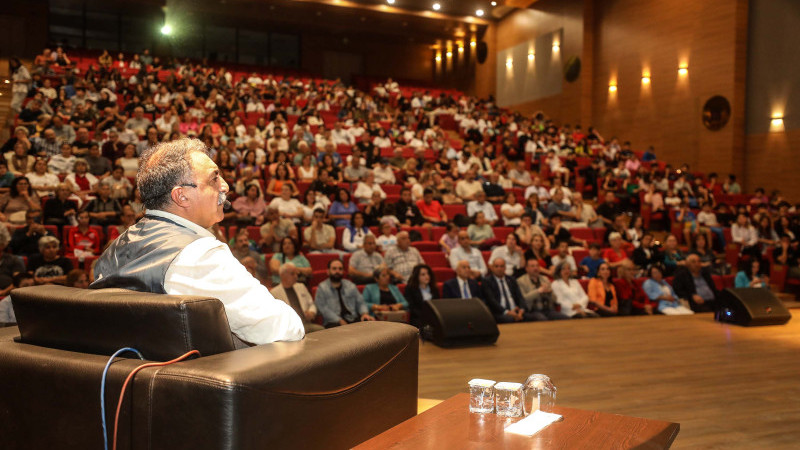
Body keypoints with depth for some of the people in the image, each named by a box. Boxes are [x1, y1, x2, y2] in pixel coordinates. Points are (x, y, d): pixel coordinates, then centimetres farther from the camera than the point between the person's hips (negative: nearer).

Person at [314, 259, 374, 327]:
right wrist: (340, 321, -16)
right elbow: (323, 309, -6)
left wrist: (365, 313, -6)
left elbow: (360, 302, 18)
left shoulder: (351, 285, 19)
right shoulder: (322, 288, 5)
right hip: (334, 322, -4)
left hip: (353, 320, 4)